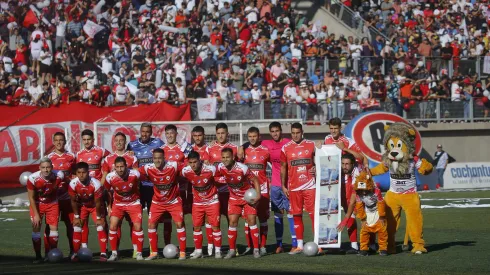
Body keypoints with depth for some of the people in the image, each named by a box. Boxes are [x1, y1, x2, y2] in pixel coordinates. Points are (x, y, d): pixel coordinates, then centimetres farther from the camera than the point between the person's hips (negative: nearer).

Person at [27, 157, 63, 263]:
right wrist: (36, 214, -14)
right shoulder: (33, 179, -28)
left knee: (54, 227, -4)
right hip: (37, 204, -1)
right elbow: (31, 197, -15)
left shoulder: (58, 176, -23)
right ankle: (38, 256, 1)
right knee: (36, 228, -6)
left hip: (52, 204, 2)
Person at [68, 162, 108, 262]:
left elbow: (97, 202, -23)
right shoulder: (73, 183, -28)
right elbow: (73, 201, -13)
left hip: (95, 206, -2)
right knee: (77, 227, -7)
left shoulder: (96, 184, -34)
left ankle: (103, 253, -8)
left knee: (101, 226, -12)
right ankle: (75, 253, 0)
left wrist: (98, 217, -15)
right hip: (81, 206, 2)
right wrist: (76, 216, -9)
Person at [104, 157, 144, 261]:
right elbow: (108, 192, 0)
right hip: (118, 203, 1)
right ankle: (114, 253, 0)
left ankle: (139, 253, 4)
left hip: (134, 203, -1)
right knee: (112, 226, -12)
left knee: (138, 226, -10)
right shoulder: (110, 177, -20)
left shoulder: (135, 174, -23)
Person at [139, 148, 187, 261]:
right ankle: (154, 252, 9)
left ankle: (182, 252, 1)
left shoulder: (174, 166, -22)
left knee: (179, 224, -9)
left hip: (174, 201, -2)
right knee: (151, 225, -4)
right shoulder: (148, 168, -18)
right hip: (157, 202, 2)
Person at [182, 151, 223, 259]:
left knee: (215, 226, -2)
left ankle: (218, 251, 7)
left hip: (212, 201, -2)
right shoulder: (186, 171, -19)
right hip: (197, 202, 2)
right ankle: (198, 251, 13)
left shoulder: (210, 169, -25)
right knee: (196, 226, 2)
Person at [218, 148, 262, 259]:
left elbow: (255, 180, -17)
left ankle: (256, 249, 0)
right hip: (234, 198, 3)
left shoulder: (242, 168, -26)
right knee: (232, 221, -4)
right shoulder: (221, 167, -14)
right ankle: (232, 250, 5)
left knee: (252, 220, -7)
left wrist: (258, 195, -24)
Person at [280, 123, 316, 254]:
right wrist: (283, 186, 7)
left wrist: (315, 169, -10)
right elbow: (283, 167, 11)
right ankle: (299, 246, 12)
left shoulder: (311, 145, 3)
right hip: (293, 187, 2)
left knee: (314, 214, -5)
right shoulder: (286, 148, 6)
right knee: (296, 215, 5)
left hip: (310, 185, -2)